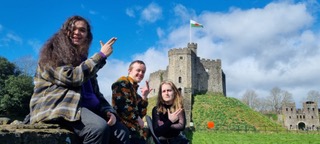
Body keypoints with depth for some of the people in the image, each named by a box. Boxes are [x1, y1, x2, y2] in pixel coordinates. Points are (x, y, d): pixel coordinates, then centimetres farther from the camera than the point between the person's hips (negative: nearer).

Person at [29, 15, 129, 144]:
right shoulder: (53, 52, 3)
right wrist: (101, 55, -9)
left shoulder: (83, 58, 23)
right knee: (100, 127, -34)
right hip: (58, 105, -6)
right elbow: (72, 77, -15)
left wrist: (109, 110, -1)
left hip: (87, 106, 7)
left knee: (121, 132, -18)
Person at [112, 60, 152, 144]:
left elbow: (141, 113, 14)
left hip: (136, 131, 9)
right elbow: (122, 105, -19)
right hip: (126, 129, -9)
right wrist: (137, 119, -7)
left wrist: (144, 97, 3)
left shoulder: (134, 89, 22)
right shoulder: (122, 83, -3)